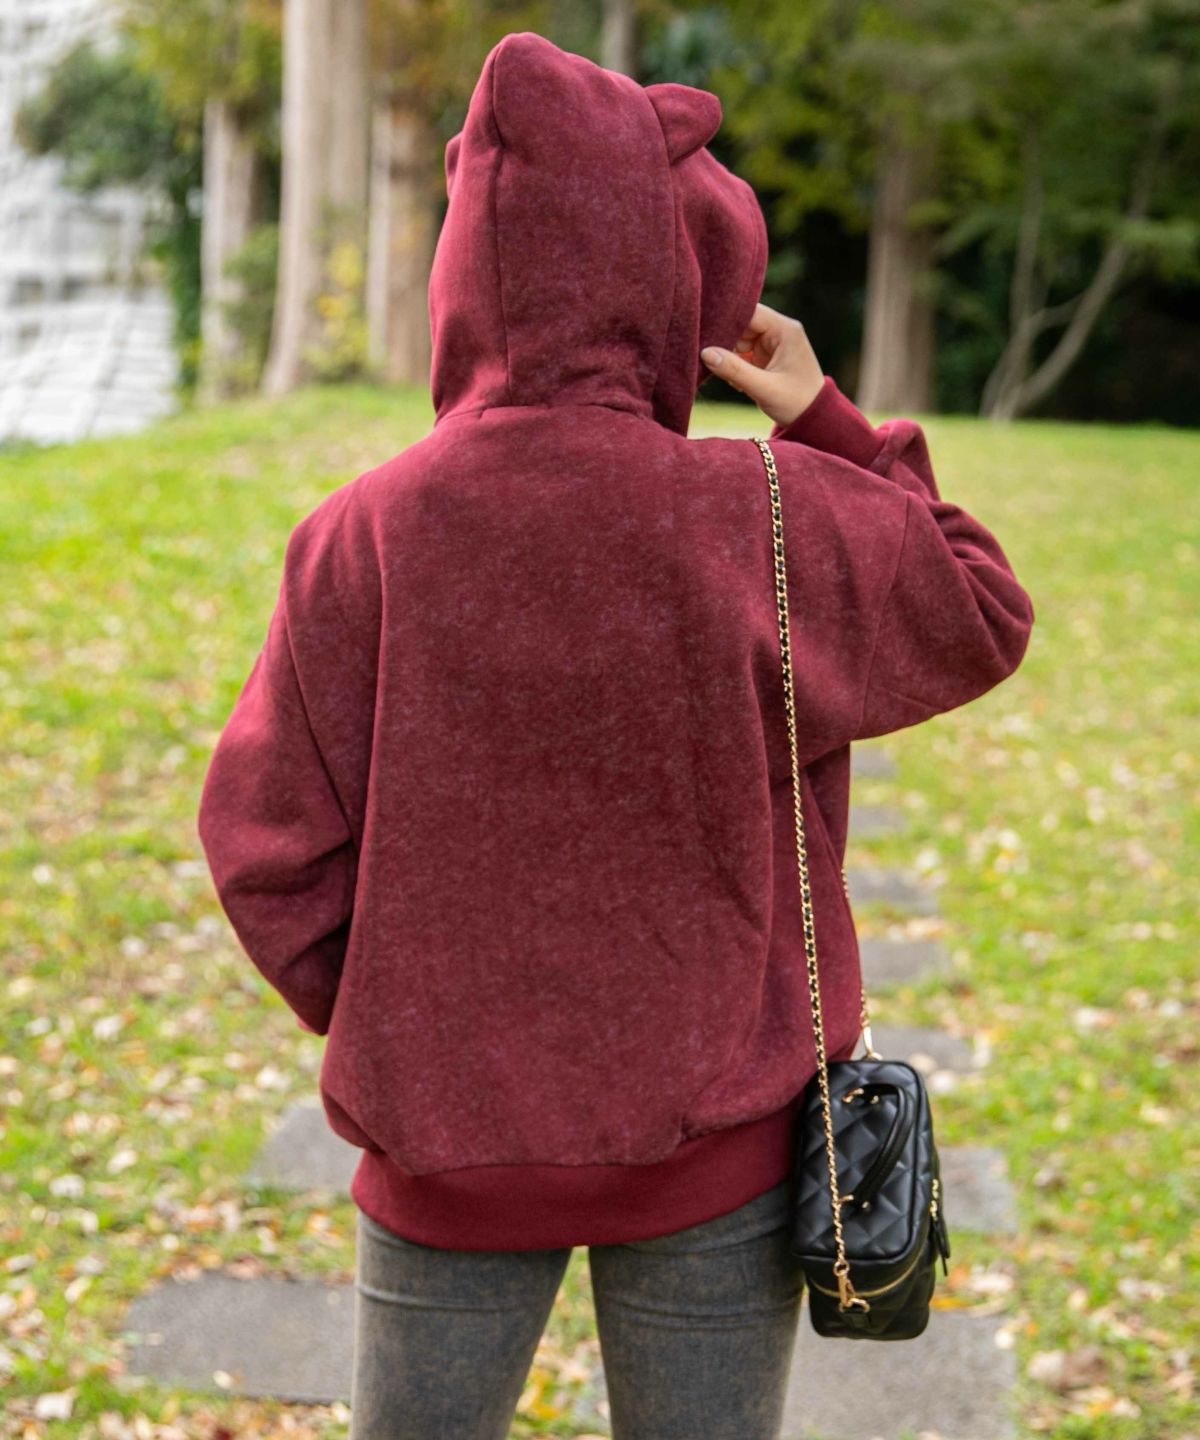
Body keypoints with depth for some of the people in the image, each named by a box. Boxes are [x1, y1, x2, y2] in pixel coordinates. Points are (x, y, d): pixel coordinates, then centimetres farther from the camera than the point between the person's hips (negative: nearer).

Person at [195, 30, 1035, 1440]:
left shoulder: (361, 540, -13)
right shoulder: (765, 522, -17)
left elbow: (267, 842, -8)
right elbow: (980, 617, 1)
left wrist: (387, 1030, 8)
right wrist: (829, 428, 2)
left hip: (448, 1136, 1)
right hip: (710, 1137, 0)